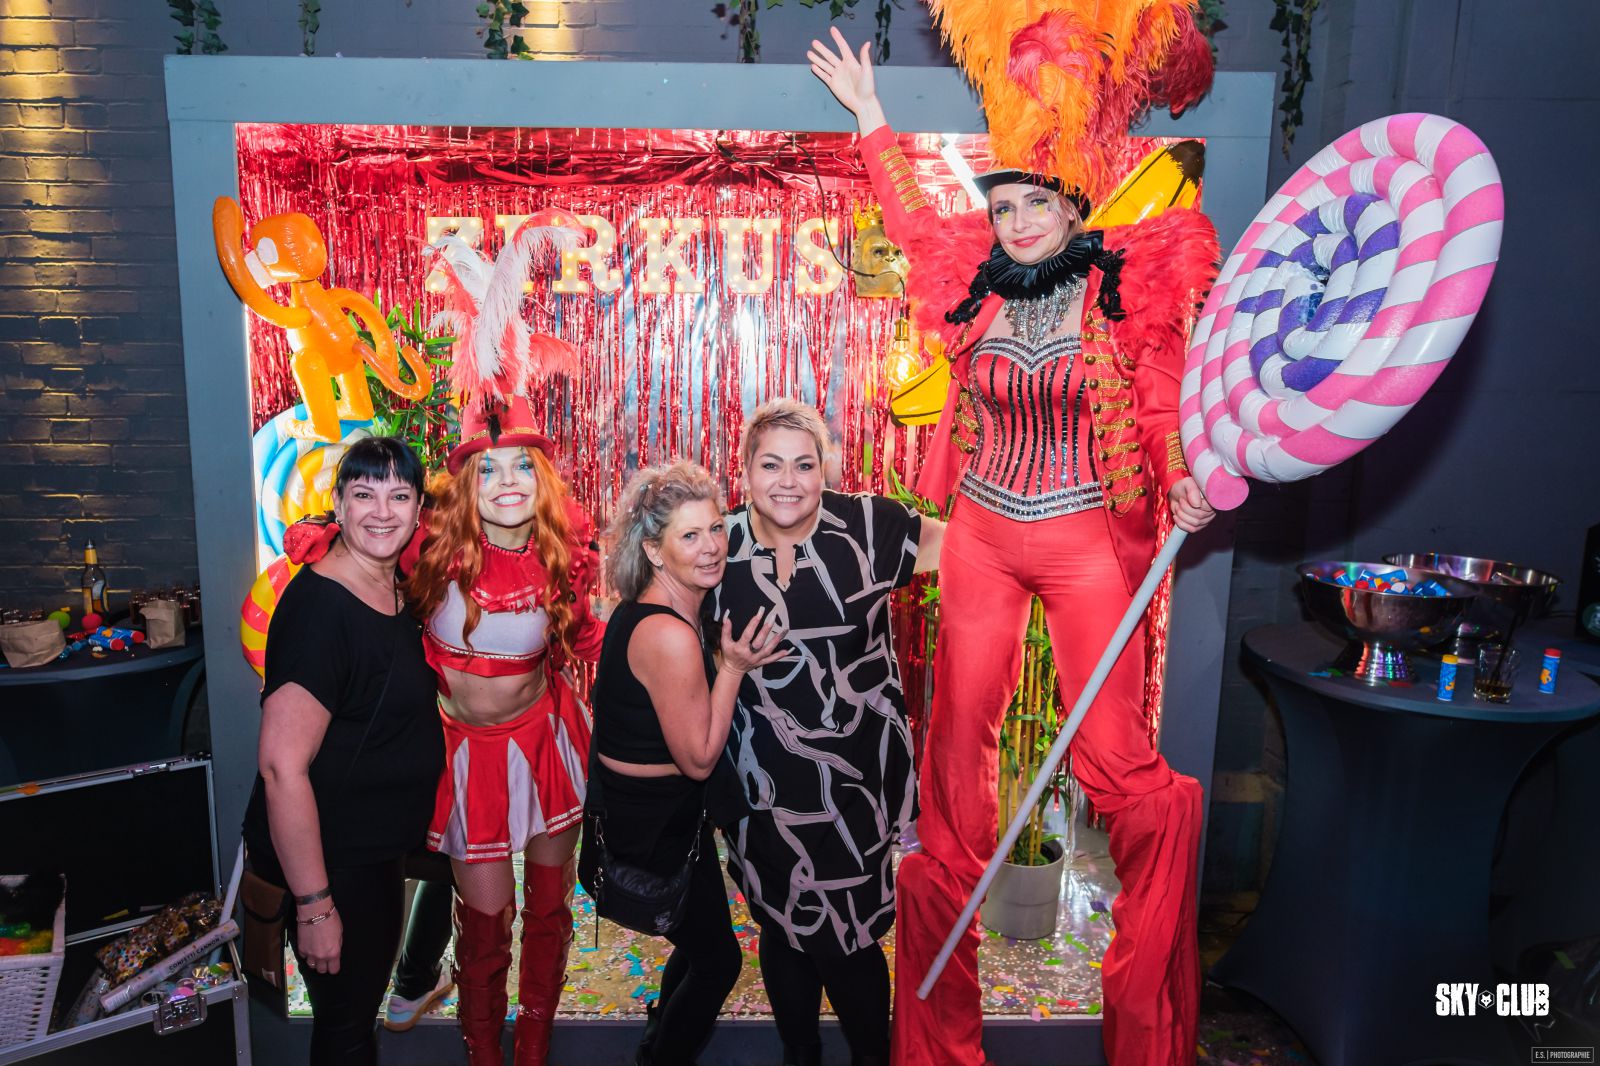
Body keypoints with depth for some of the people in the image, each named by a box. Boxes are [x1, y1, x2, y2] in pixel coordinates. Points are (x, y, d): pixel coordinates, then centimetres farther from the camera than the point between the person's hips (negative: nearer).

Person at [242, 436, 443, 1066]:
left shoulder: (393, 588, 1)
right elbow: (282, 765, -29)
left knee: (365, 997, 27)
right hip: (332, 863, -9)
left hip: (377, 849, 9)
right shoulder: (321, 607, -27)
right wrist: (314, 905, -25)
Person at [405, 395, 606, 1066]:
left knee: (548, 908, 17)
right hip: (470, 751, -2)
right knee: (485, 919, 9)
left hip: (546, 739, 2)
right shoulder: (438, 551, -17)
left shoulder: (559, 559, -10)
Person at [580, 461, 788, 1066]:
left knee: (700, 943, 29)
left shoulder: (646, 608, -2)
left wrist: (728, 662, 0)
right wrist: (733, 668, -24)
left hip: (629, 807, 9)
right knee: (718, 959, 13)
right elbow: (699, 758, -23)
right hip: (651, 829, -9)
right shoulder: (670, 635, -32)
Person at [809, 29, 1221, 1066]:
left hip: (1086, 544, -3)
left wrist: (1179, 481, -20)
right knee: (957, 737, 5)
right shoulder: (976, 291, 8)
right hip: (982, 540, 3)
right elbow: (913, 218, 23)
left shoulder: (1128, 289, -1)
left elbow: (1161, 407, -1)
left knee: (1117, 755, -7)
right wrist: (869, 111, 28)